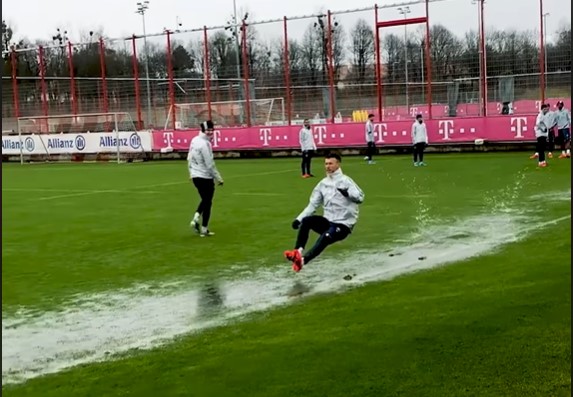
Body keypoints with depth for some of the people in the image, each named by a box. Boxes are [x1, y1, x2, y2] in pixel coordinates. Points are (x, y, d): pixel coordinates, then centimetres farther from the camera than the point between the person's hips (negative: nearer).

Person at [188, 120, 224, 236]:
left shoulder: (194, 140, 4)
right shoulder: (205, 144, -21)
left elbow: (189, 158, 13)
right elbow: (210, 164, -20)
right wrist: (219, 178, -12)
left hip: (195, 176, 8)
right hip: (205, 177, -8)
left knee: (205, 200, 24)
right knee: (207, 203, 6)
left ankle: (195, 219, 6)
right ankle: (204, 230, 11)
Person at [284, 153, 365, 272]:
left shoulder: (345, 181, -7)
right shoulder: (323, 183, 10)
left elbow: (360, 198, -20)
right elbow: (313, 204, 10)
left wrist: (348, 193, -41)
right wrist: (299, 218, -3)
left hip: (343, 225, -6)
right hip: (328, 221, 6)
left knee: (326, 237, -33)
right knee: (305, 221, -19)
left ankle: (303, 259, -46)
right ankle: (298, 251, -28)